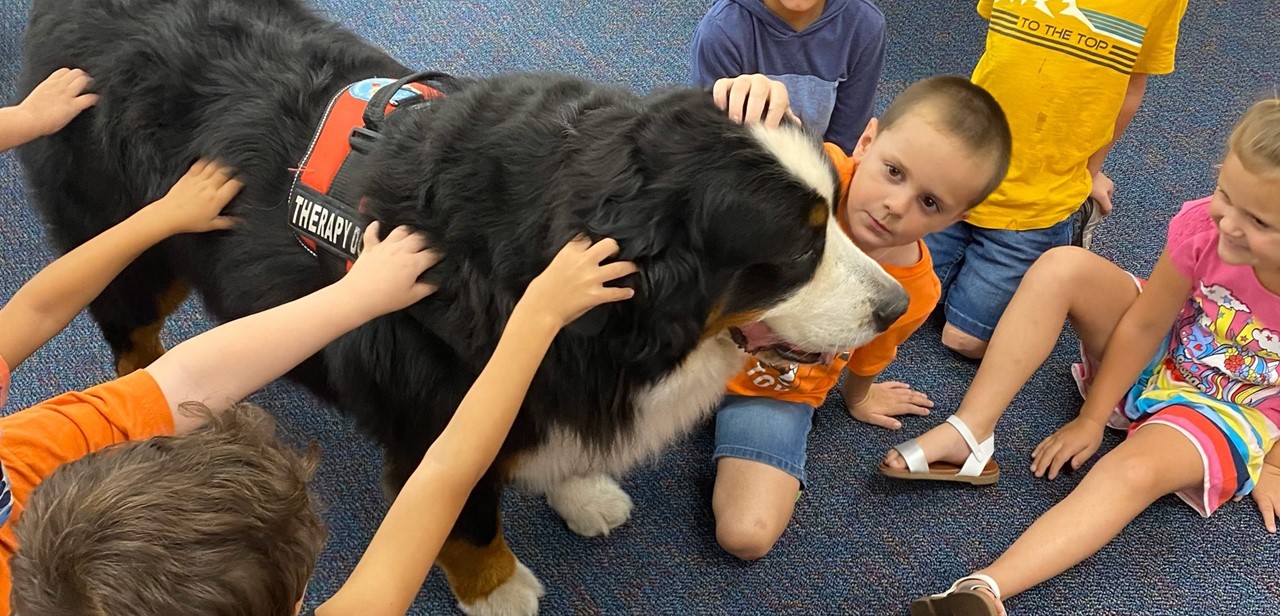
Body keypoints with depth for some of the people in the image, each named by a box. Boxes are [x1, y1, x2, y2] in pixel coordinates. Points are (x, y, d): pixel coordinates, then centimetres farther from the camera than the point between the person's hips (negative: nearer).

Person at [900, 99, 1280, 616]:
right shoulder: (1204, 225, -25)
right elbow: (1143, 325, -13)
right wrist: (1092, 419, -6)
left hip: (1230, 414, -3)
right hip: (1158, 359, 4)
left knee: (1136, 470, -35)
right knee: (1061, 267, -19)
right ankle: (969, 432, -20)